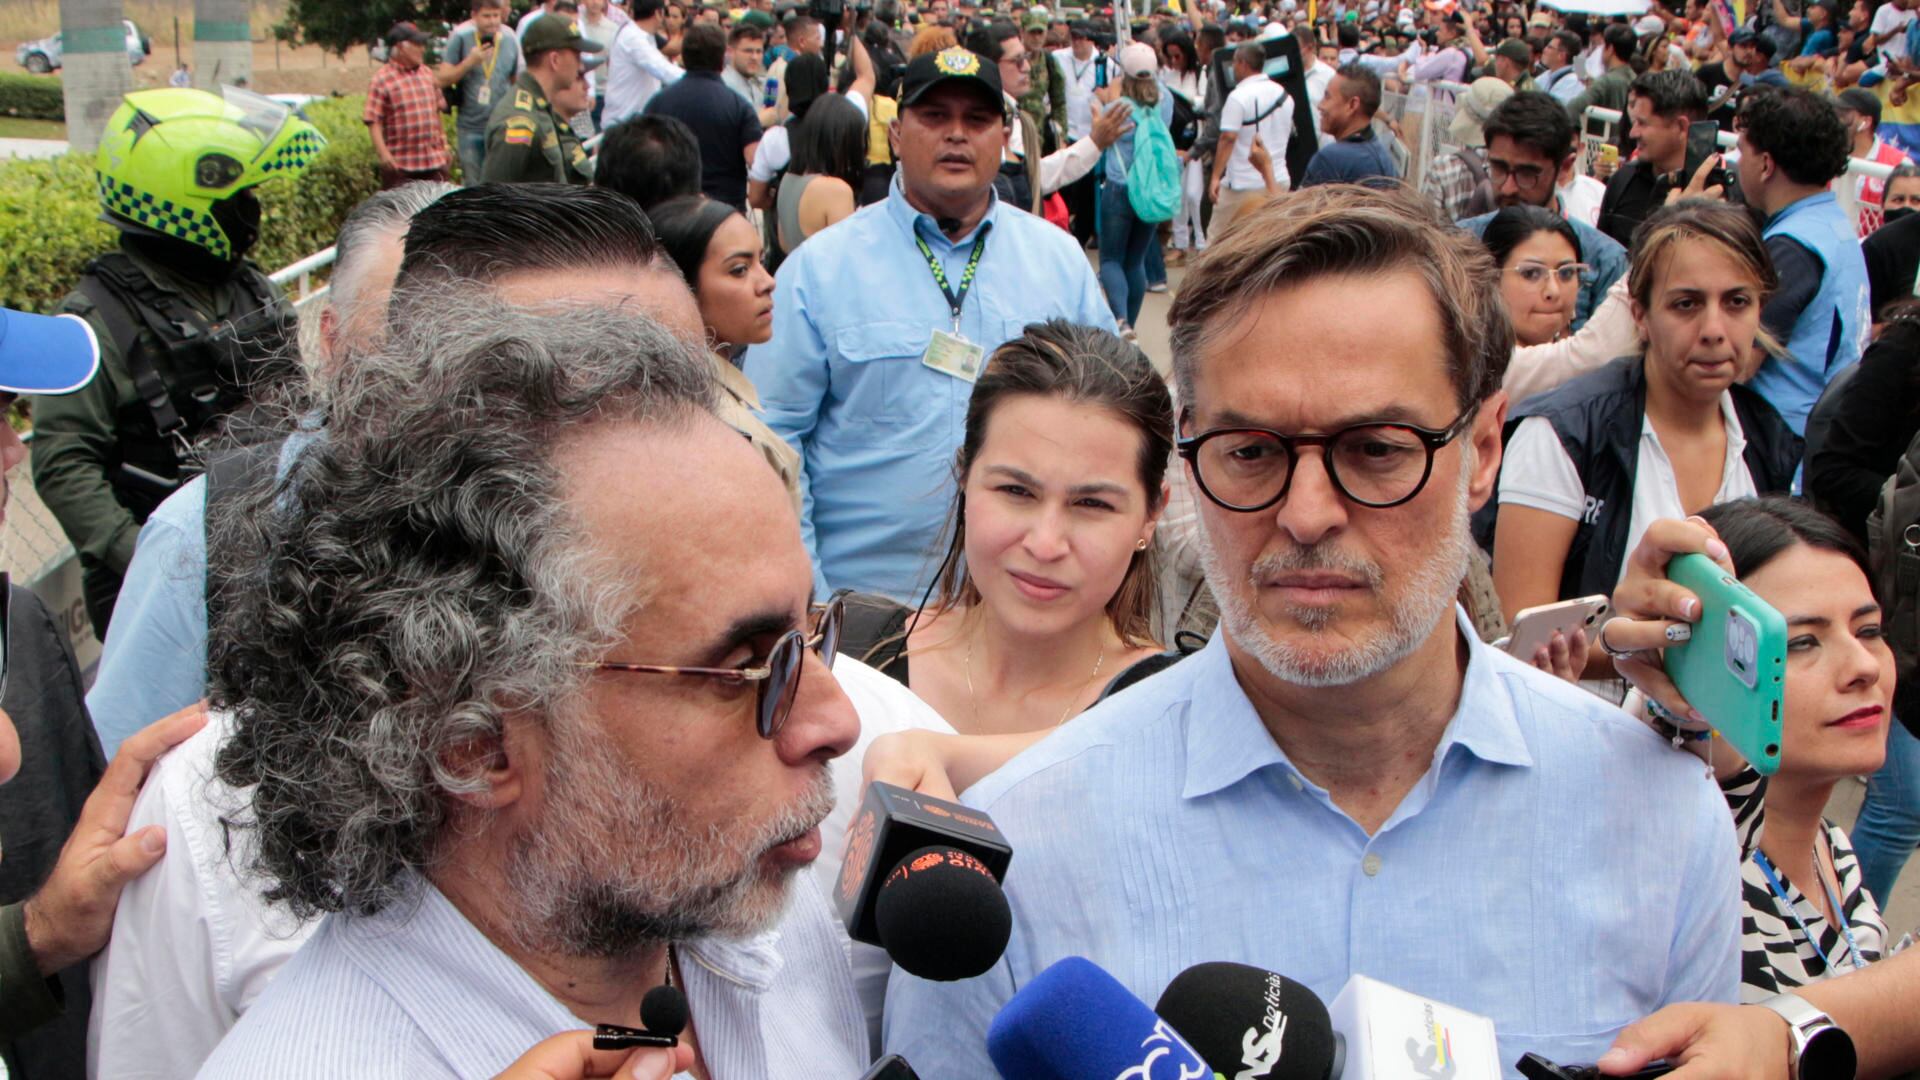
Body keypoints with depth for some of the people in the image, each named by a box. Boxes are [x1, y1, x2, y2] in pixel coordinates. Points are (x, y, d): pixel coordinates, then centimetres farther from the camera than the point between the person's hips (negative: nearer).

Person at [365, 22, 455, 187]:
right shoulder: (382, 80, -7)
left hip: (434, 161, 6)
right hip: (399, 164, -6)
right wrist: (382, 153, -22)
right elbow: (373, 121, -12)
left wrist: (443, 145, 18)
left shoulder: (428, 74, 12)